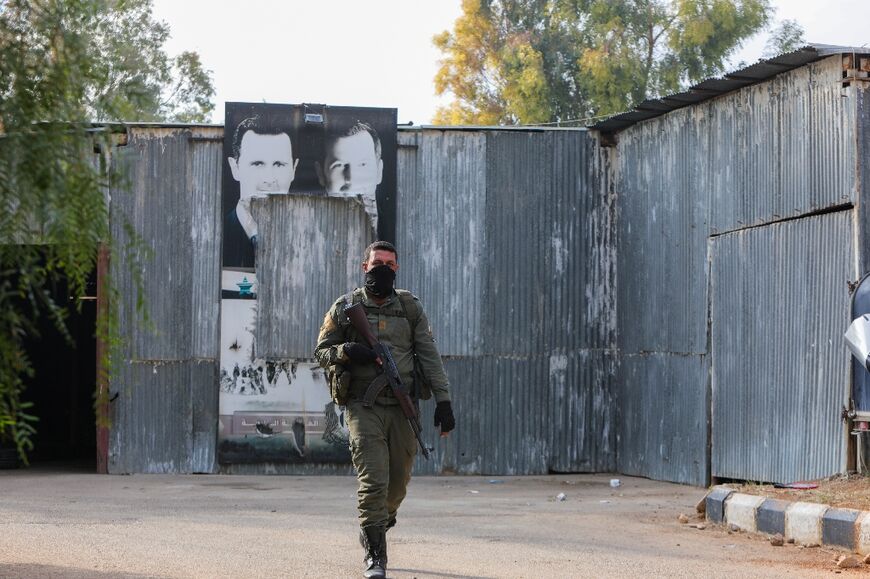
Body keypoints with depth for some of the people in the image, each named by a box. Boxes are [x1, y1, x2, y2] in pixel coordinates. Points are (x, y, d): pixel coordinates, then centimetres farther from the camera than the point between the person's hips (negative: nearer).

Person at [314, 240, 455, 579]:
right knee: (373, 481, -11)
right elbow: (321, 351, 7)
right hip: (363, 407, -2)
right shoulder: (345, 308, 3)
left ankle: (379, 523, 39)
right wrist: (346, 351, -15)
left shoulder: (410, 308, 8)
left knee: (398, 481, 9)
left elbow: (430, 356, 6)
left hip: (402, 407, 3)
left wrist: (443, 400, -1)